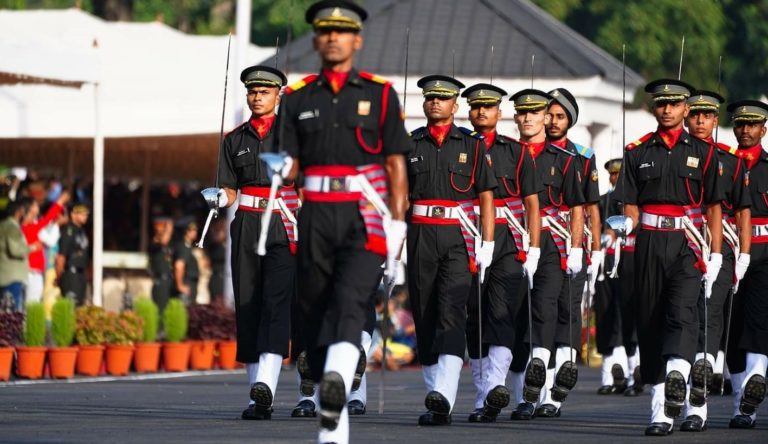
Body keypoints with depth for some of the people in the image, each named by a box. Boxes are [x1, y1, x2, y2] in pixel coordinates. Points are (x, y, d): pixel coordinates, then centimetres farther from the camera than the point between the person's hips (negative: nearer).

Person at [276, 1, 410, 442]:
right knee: (316, 310, 2)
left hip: (365, 217, -3)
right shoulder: (297, 97, 12)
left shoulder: (379, 93, 7)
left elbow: (396, 165, 6)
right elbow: (288, 164, 10)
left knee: (350, 300, -24)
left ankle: (338, 381, -47)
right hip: (316, 217, 3)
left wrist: (398, 224, -1)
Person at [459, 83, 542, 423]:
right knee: (474, 318, 3)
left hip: (508, 244, -2)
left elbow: (532, 203, 8)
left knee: (500, 314, -16)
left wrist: (533, 250, -1)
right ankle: (483, 397, 9)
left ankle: (496, 385, -31)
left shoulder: (516, 152, 9)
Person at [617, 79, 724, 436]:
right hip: (649, 243, 2)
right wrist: (627, 226, -13)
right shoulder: (638, 153, 11)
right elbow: (631, 207, 8)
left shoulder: (702, 152, 8)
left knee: (682, 311, -23)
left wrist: (715, 255, 0)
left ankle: (677, 376, -47)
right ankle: (659, 411, 6)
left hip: (687, 245, -2)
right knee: (650, 321, 2)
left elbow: (714, 207, 7)